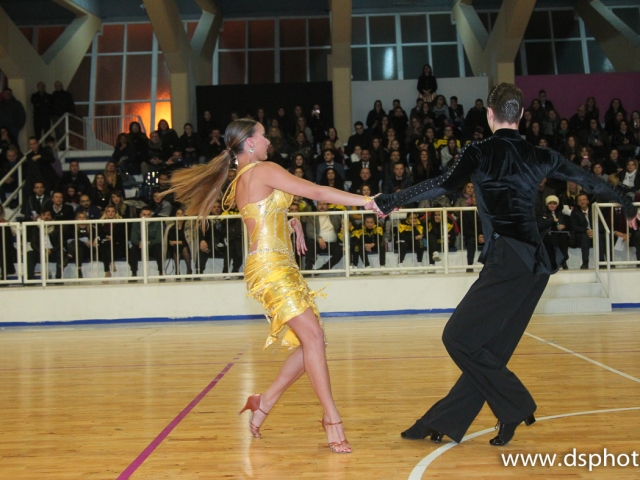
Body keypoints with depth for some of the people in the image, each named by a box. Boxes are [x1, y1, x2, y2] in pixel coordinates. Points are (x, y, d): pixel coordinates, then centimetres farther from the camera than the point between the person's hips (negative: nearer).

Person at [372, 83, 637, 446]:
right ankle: (444, 424, 17)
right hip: (535, 263, 8)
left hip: (507, 260, -8)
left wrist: (389, 202, -9)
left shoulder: (481, 152, -2)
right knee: (490, 347, 9)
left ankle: (516, 406, 0)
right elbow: (589, 180, 23)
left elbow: (444, 185, -15)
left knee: (459, 337, -2)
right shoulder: (540, 156, 14)